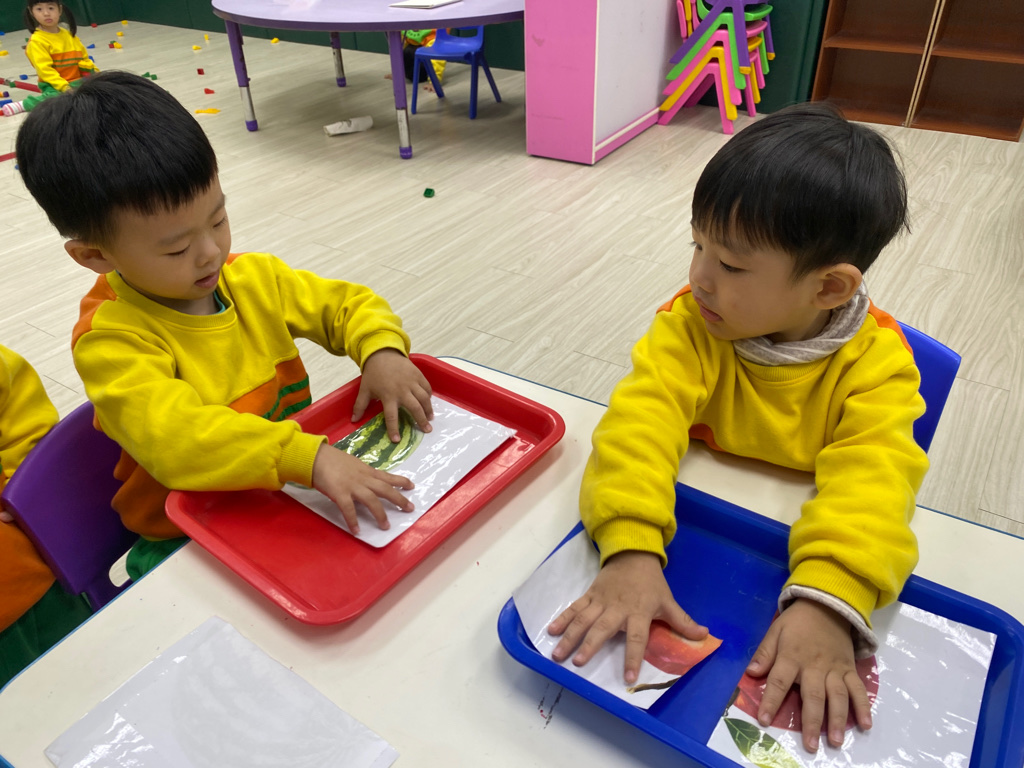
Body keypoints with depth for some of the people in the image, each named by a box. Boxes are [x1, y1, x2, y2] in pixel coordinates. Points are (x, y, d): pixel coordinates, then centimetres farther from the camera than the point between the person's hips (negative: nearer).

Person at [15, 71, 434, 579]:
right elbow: (175, 435, -34)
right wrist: (309, 457, -46)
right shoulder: (109, 338, -18)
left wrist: (382, 352, -13)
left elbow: (350, 304, 9)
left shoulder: (255, 279, 0)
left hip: (295, 495, 5)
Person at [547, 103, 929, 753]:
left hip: (801, 547, 0)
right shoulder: (690, 323, -17)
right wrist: (632, 552, -46)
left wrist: (827, 604, -47)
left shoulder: (878, 362, -17)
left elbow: (871, 480, -30)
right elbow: (644, 418, -31)